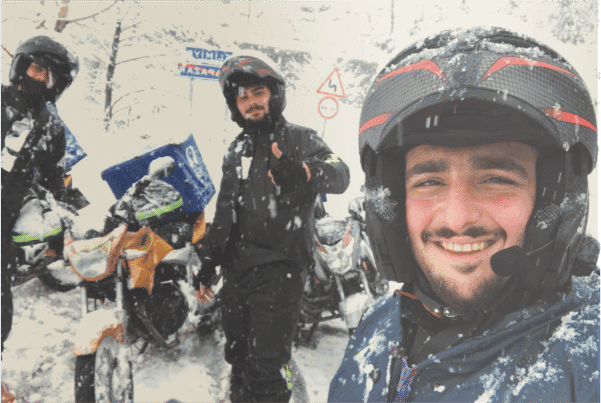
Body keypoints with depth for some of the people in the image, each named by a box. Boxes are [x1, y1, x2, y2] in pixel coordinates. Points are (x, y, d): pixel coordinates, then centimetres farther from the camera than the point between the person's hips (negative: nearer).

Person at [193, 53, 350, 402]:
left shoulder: (300, 139, -1)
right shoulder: (237, 150, 17)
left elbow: (340, 175, -20)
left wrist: (302, 171, -42)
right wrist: (207, 264, 19)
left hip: (279, 271, -6)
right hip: (236, 271, 6)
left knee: (265, 372, -9)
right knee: (240, 364, 15)